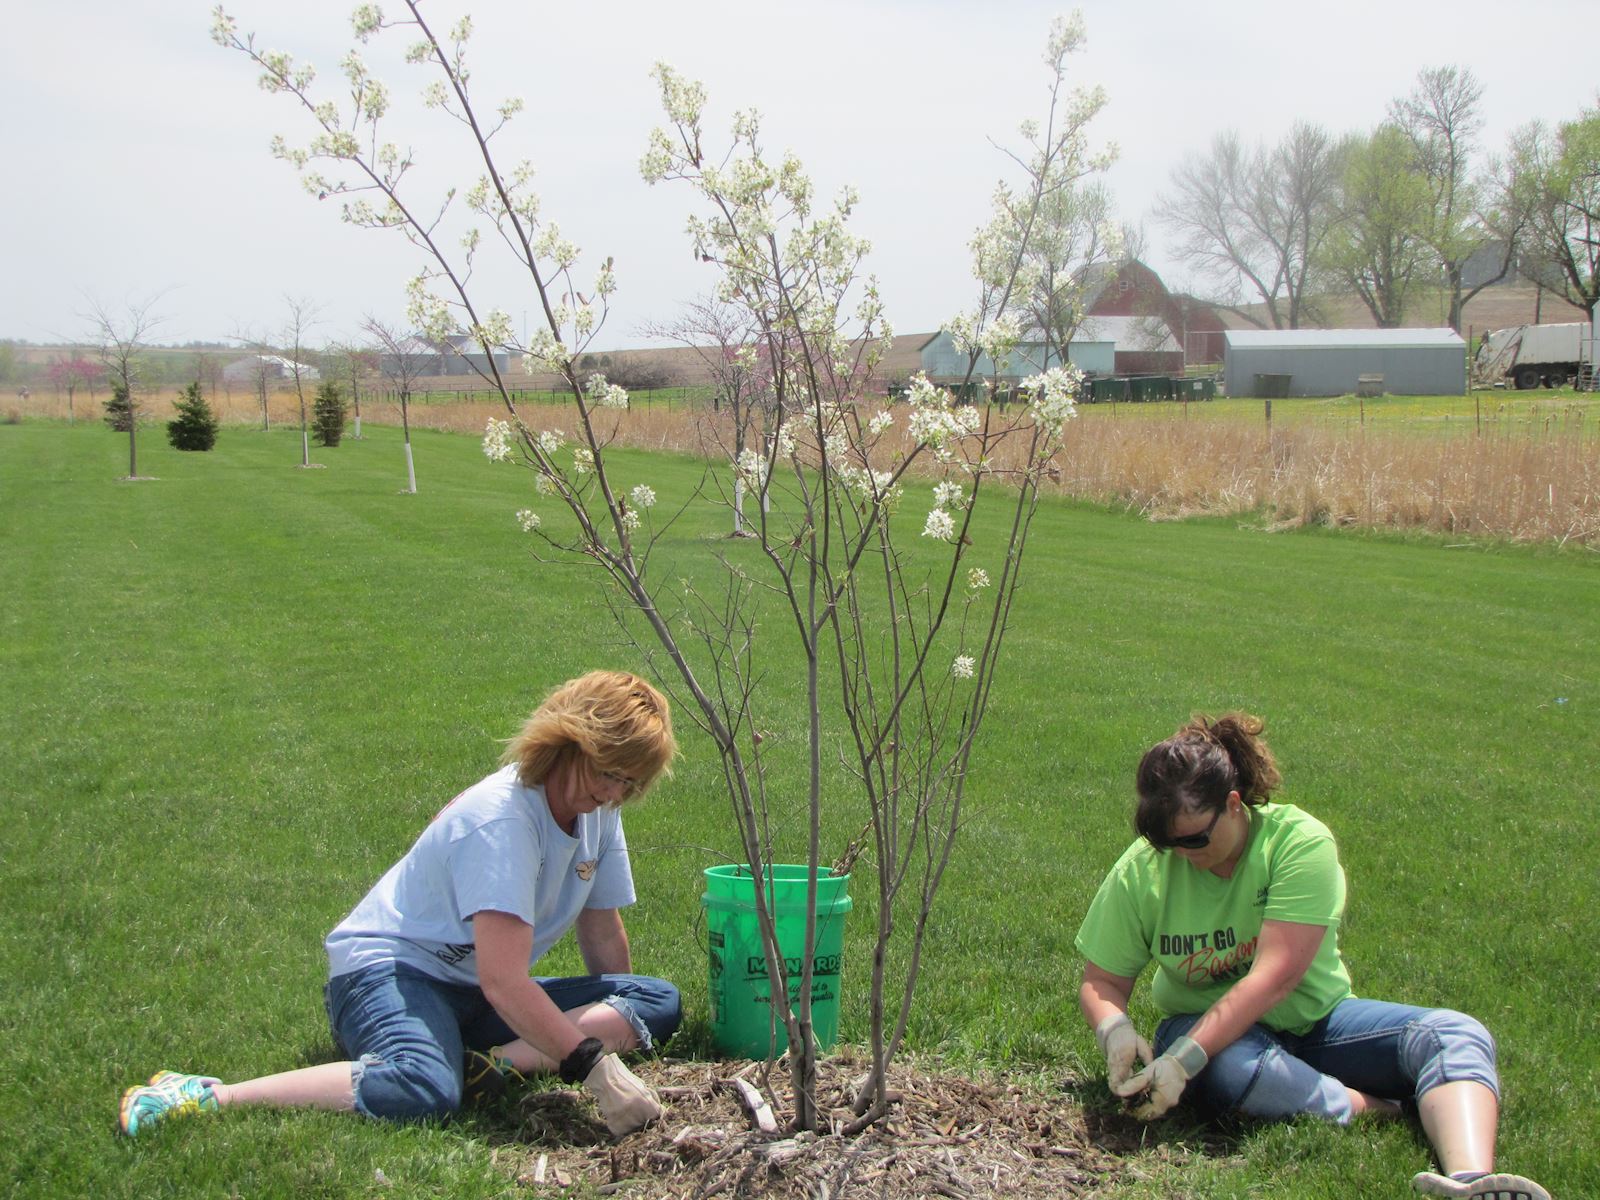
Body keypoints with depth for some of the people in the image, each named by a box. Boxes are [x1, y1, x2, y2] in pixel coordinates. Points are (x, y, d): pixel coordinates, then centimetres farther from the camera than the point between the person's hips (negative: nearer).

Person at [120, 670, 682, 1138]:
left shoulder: (598, 808, 2)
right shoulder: (500, 820, -24)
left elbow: (602, 930, 14)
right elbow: (504, 982, -31)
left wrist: (617, 1020, 13)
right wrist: (594, 1065, -33)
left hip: (474, 991, 9)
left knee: (660, 1003, -8)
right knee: (423, 1090, -43)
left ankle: (499, 1062, -24)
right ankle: (207, 1096, -31)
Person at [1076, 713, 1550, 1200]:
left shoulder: (1300, 841, -19)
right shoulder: (1141, 871, -11)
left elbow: (1274, 977, -26)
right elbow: (1101, 982, -3)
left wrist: (1183, 1060, -34)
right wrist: (1115, 1031, -28)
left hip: (1315, 1019, 0)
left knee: (1455, 1035, -24)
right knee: (1230, 1072, -38)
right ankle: (1384, 1113, -25)